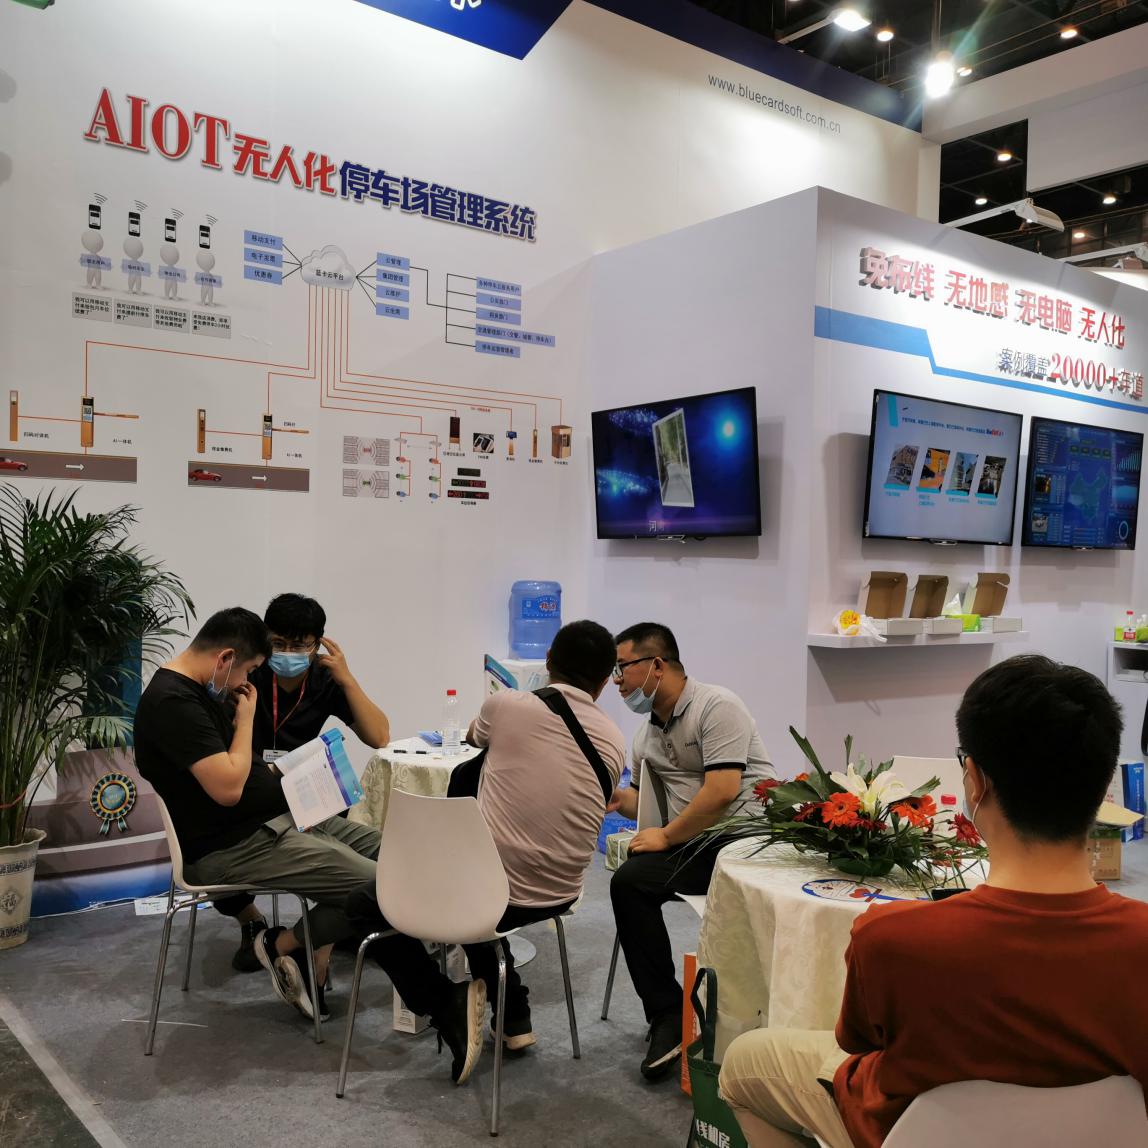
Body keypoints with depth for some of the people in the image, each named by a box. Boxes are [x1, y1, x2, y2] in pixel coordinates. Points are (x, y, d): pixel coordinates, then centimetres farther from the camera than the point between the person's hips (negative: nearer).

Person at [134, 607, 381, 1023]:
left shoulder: (197, 692, 13)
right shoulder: (173, 703, -19)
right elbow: (228, 789, -25)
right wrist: (245, 718, -12)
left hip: (281, 819, 11)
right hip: (230, 849, -11)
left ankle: (315, 962, 9)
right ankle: (284, 945, 4)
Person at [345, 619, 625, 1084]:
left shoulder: (507, 705, -10)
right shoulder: (614, 742, -1)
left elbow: (473, 736, 15)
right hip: (556, 897, 5)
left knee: (363, 905, 17)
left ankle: (448, 1005, 3)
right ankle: (514, 1016, 33)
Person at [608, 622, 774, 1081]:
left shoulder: (717, 706, -9)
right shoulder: (645, 736, 19)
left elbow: (722, 791, -19)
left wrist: (666, 837, -10)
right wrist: (616, 797, 3)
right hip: (697, 849, 7)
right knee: (629, 881, -18)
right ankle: (667, 1017, -9)